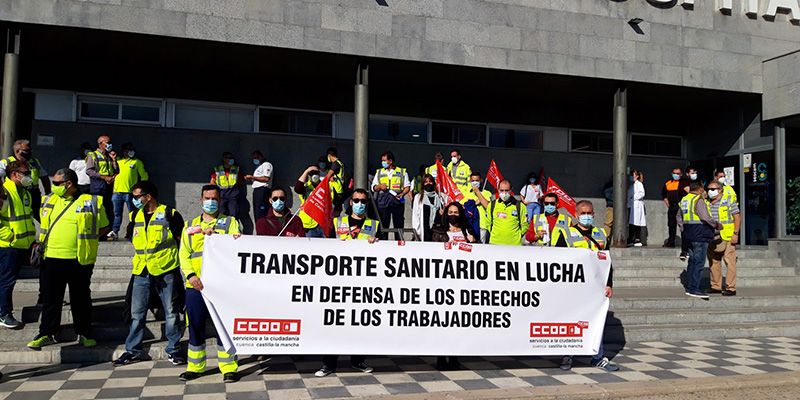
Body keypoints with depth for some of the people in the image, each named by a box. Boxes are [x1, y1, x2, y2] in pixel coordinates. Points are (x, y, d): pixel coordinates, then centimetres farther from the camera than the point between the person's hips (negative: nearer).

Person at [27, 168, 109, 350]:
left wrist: (85, 240, -5)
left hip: (80, 260, -4)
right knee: (50, 299, 9)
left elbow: (104, 227, 3)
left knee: (81, 299, 7)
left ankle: (84, 334, 19)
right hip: (51, 258, 4)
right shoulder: (50, 200, 10)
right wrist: (41, 243, 9)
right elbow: (45, 226, 23)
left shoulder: (91, 202, -4)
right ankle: (46, 334, 19)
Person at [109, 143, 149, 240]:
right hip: (117, 191, 3)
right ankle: (115, 232, 13)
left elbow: (144, 176, 7)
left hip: (130, 192, -3)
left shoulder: (137, 162, 6)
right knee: (117, 213, 8)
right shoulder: (117, 161, 15)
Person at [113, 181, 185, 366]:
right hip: (141, 272, 5)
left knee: (171, 312, 4)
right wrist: (140, 256, 15)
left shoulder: (169, 214, -5)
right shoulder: (135, 216, 12)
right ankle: (133, 350, 18)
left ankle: (173, 349, 14)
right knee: (137, 312, 7)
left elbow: (181, 240, 2)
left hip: (166, 270, -5)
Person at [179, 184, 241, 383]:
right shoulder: (191, 225, 16)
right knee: (195, 325, 8)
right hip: (196, 285, 3)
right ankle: (195, 366, 20)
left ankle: (229, 368, 7)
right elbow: (183, 253, 9)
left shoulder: (230, 222, 10)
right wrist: (190, 275, -8)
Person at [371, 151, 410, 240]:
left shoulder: (402, 172, 8)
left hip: (397, 202, -1)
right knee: (383, 225, 0)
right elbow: (373, 187, 13)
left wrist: (402, 194, -12)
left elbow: (407, 186, 7)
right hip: (382, 202, 2)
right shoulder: (379, 172, 14)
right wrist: (380, 186, -8)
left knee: (399, 225, 1)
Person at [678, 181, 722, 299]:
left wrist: (683, 231, 24)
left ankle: (689, 287, 17)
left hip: (689, 235, 9)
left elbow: (679, 218, 20)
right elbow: (706, 218, -20)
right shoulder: (698, 200, -14)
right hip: (700, 235, -9)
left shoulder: (683, 200, 13)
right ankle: (694, 289, -8)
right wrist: (716, 225, -7)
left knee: (692, 261, 14)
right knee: (699, 263, -6)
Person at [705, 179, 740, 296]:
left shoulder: (728, 200, -3)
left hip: (727, 237, -6)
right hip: (712, 237, 6)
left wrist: (736, 234, -11)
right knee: (713, 262, 9)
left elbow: (737, 217, -5)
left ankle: (731, 288, -1)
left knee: (730, 262, -5)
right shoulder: (707, 203, 11)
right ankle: (716, 286, 18)